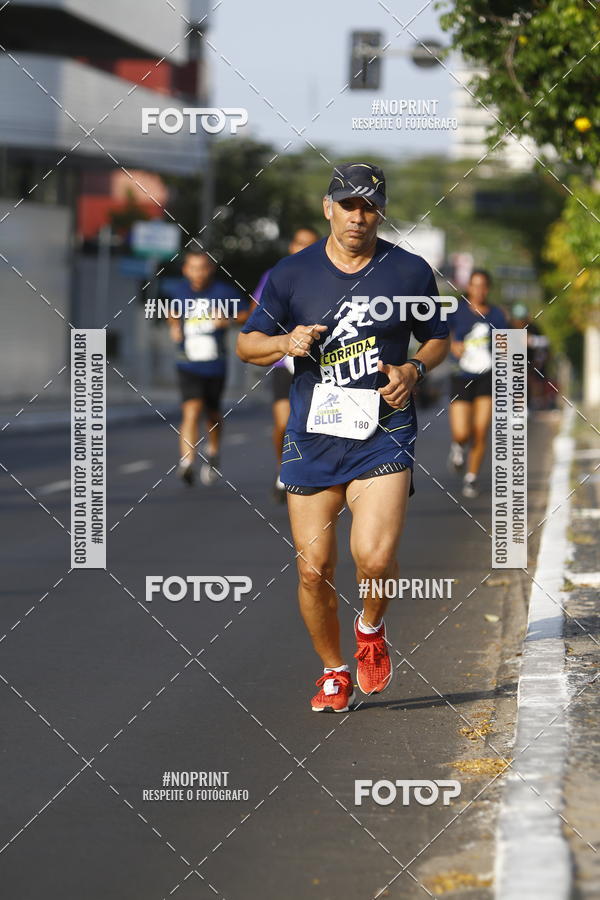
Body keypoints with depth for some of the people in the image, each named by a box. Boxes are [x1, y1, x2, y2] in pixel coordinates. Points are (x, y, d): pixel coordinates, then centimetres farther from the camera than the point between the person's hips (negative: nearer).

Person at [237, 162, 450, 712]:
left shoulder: (410, 272, 3)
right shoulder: (291, 274, 3)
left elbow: (438, 339, 16)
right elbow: (247, 344, 9)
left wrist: (414, 370, -4)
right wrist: (286, 343, -12)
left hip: (384, 434, -1)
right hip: (312, 435, 2)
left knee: (374, 558, -20)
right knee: (313, 570, 1)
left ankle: (371, 631, 13)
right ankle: (334, 672, 25)